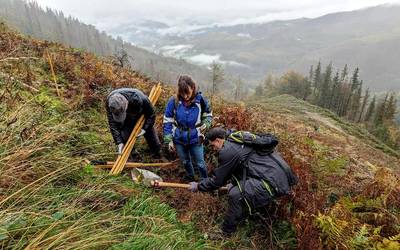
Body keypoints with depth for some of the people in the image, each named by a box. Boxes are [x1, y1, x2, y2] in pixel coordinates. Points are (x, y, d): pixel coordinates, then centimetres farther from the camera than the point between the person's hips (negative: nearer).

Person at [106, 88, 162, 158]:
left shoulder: (140, 99, -43)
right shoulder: (109, 101, -34)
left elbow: (151, 115, -24)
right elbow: (113, 124, -26)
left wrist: (145, 129, -30)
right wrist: (119, 142, -30)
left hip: (142, 116, -2)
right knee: (124, 137, -13)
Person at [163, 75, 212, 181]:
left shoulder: (200, 99, -14)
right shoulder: (173, 101, -14)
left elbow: (208, 115, 4)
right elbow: (167, 122, -6)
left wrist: (205, 124, -15)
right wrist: (168, 140, -7)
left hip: (195, 139, -2)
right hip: (179, 139, 2)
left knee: (200, 163, 11)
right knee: (185, 162, 23)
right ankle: (190, 179, 50)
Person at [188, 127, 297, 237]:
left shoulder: (227, 151, -12)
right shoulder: (237, 139, 14)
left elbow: (217, 180, -3)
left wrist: (198, 186, 11)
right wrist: (234, 183, 35)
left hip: (272, 182, -10)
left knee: (236, 195, -11)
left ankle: (225, 232, 9)